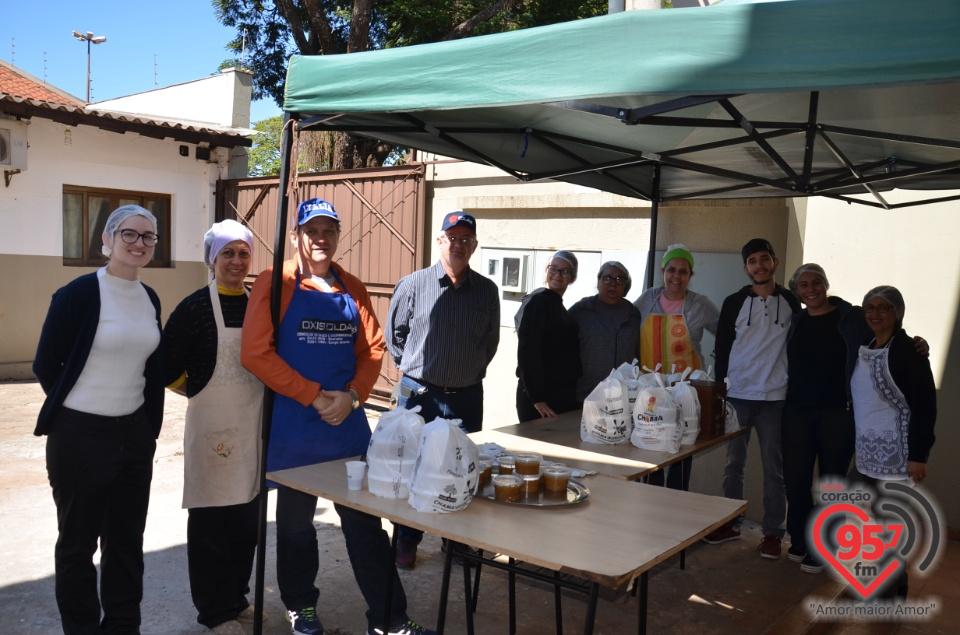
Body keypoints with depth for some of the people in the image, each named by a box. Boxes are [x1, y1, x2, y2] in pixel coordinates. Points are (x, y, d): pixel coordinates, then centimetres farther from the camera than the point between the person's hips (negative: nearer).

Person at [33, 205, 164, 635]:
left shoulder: (150, 298, 6)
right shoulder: (78, 294, -12)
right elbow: (45, 365, -7)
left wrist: (151, 427, 12)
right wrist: (80, 404, 4)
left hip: (136, 434, 5)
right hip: (81, 435, -5)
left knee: (127, 538, 14)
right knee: (79, 540, 10)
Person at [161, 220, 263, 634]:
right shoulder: (195, 307, -8)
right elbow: (167, 367, -6)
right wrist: (199, 392, 4)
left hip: (254, 420, 5)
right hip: (211, 421, -4)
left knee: (248, 514, 12)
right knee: (211, 519, 4)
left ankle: (237, 597, 31)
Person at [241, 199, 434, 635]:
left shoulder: (352, 289, 9)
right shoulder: (275, 283, -5)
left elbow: (373, 348, 7)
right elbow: (255, 353, -13)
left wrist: (352, 396, -10)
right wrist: (314, 396, -15)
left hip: (349, 420, 3)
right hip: (293, 423, -3)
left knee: (365, 520, 6)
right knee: (296, 518, 13)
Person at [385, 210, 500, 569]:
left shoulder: (487, 291, 4)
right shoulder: (413, 284, -2)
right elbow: (395, 332, 10)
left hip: (467, 396, 2)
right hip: (419, 393, -1)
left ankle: (458, 539, 26)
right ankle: (407, 541, 21)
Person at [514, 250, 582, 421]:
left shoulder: (558, 305, 16)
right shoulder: (537, 301, -11)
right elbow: (528, 352, -18)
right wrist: (537, 398, -21)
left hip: (564, 395, 8)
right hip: (540, 396, -8)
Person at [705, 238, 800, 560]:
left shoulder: (791, 302, 3)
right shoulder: (734, 303, 2)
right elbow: (722, 348, 3)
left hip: (775, 399, 0)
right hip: (737, 396, 1)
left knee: (774, 467, 5)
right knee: (734, 463, 9)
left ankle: (773, 532, 15)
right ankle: (730, 523, 21)